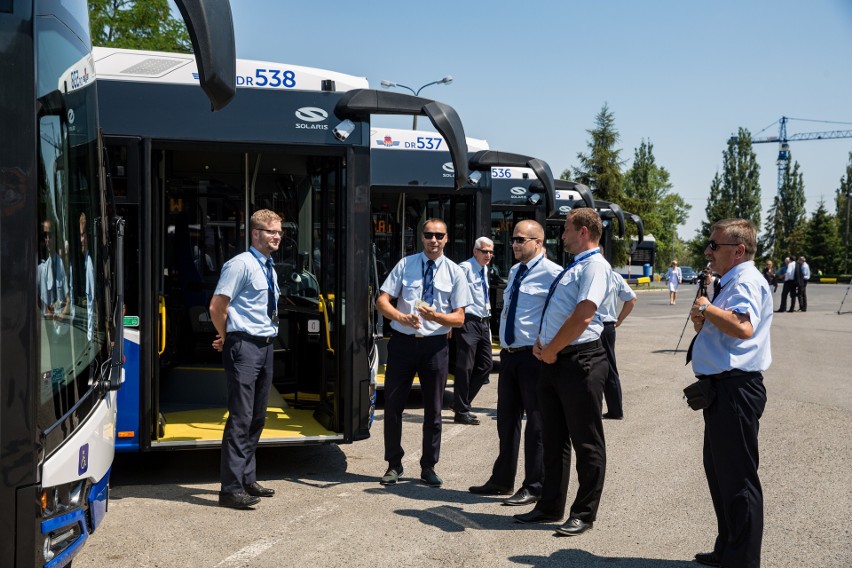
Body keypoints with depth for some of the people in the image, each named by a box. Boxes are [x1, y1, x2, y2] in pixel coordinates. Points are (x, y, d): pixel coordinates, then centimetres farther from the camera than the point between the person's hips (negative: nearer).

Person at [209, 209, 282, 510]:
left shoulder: (270, 268, 16)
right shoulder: (241, 264, -11)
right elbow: (216, 307, -15)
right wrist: (226, 338, -2)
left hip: (266, 346, 9)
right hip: (244, 347, -9)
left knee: (257, 417, 15)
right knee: (241, 418, -10)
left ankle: (247, 479, 27)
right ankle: (231, 488, -4)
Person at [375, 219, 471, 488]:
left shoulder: (455, 273, 1)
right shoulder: (405, 264, 1)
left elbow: (459, 318, -2)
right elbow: (381, 300, -4)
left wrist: (436, 316, -22)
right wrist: (401, 316, -24)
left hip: (435, 345, 0)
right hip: (402, 342, 0)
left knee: (433, 409, 9)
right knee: (393, 405, 6)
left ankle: (428, 466, 25)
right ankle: (394, 464, 23)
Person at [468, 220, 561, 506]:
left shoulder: (552, 273, -13)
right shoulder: (514, 272, 14)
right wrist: (504, 344, 16)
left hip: (534, 356, -8)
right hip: (509, 354, 8)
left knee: (536, 422, 3)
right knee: (507, 419, 17)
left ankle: (534, 487, 14)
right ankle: (502, 480, 30)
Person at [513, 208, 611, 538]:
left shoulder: (594, 266, -12)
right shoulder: (572, 268, 17)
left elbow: (582, 316, -24)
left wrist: (551, 350, -15)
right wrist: (540, 343, 7)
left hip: (580, 361, -10)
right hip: (554, 361, 10)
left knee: (586, 442, 2)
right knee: (553, 438, 16)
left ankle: (584, 514, 12)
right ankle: (551, 506, 28)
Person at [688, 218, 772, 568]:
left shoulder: (746, 281, -15)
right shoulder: (733, 281, 18)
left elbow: (743, 327, -35)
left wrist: (706, 308, -20)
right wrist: (703, 322, 6)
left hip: (735, 391, -11)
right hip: (724, 390, 11)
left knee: (737, 477, -3)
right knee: (718, 470, 20)